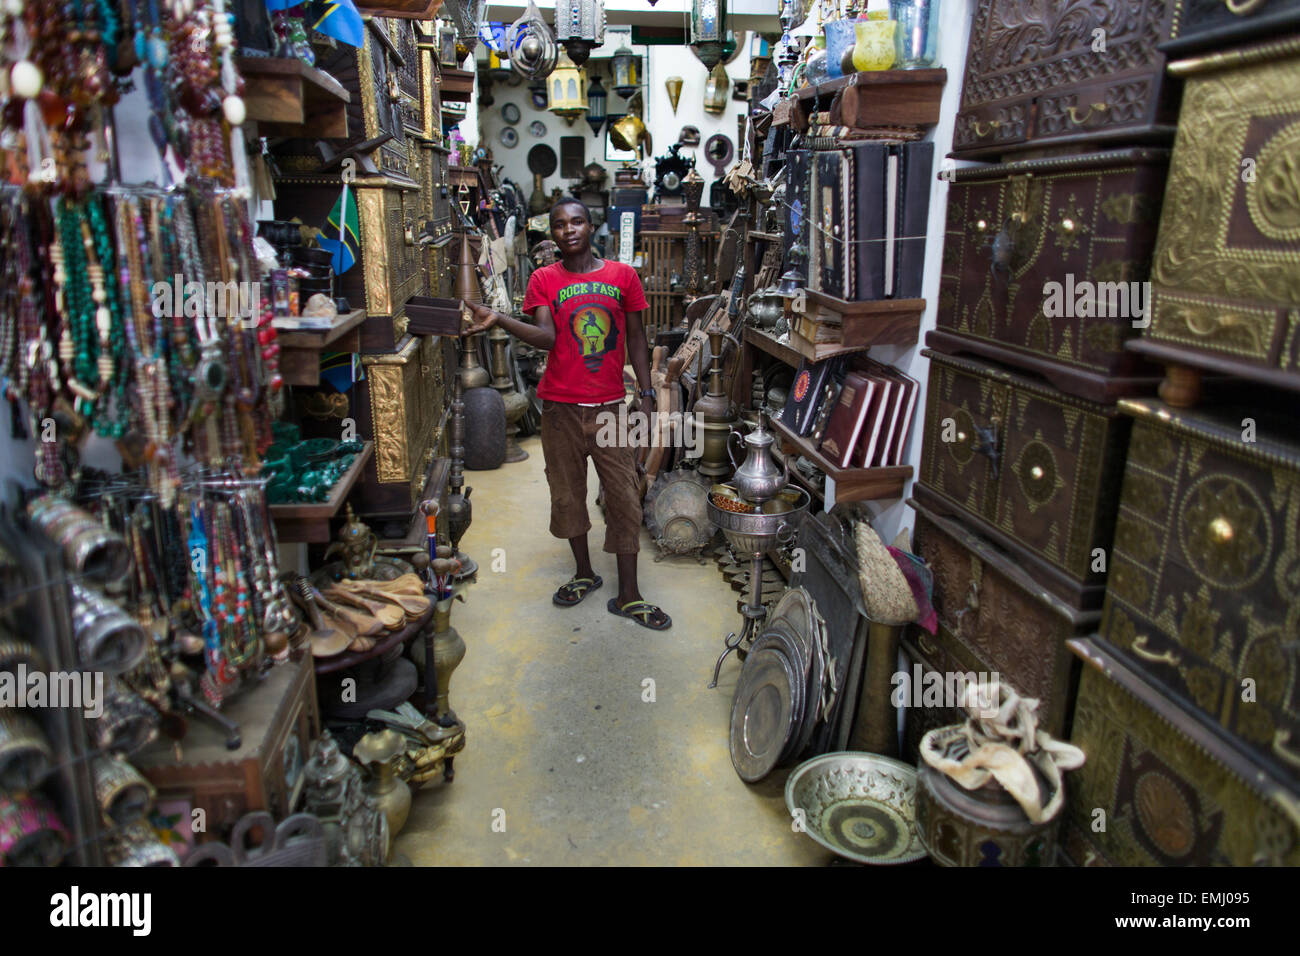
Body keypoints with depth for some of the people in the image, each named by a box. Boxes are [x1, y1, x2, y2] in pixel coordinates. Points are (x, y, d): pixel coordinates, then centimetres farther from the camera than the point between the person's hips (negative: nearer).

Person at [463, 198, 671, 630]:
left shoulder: (622, 275, 4)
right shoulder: (544, 279, 1)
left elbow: (636, 337, 8)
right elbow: (546, 336, -13)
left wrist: (646, 394, 3)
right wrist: (499, 319, -30)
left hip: (609, 405, 0)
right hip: (561, 406, 0)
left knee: (624, 497, 0)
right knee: (567, 493, 11)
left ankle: (628, 595, 10)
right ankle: (584, 573, 32)